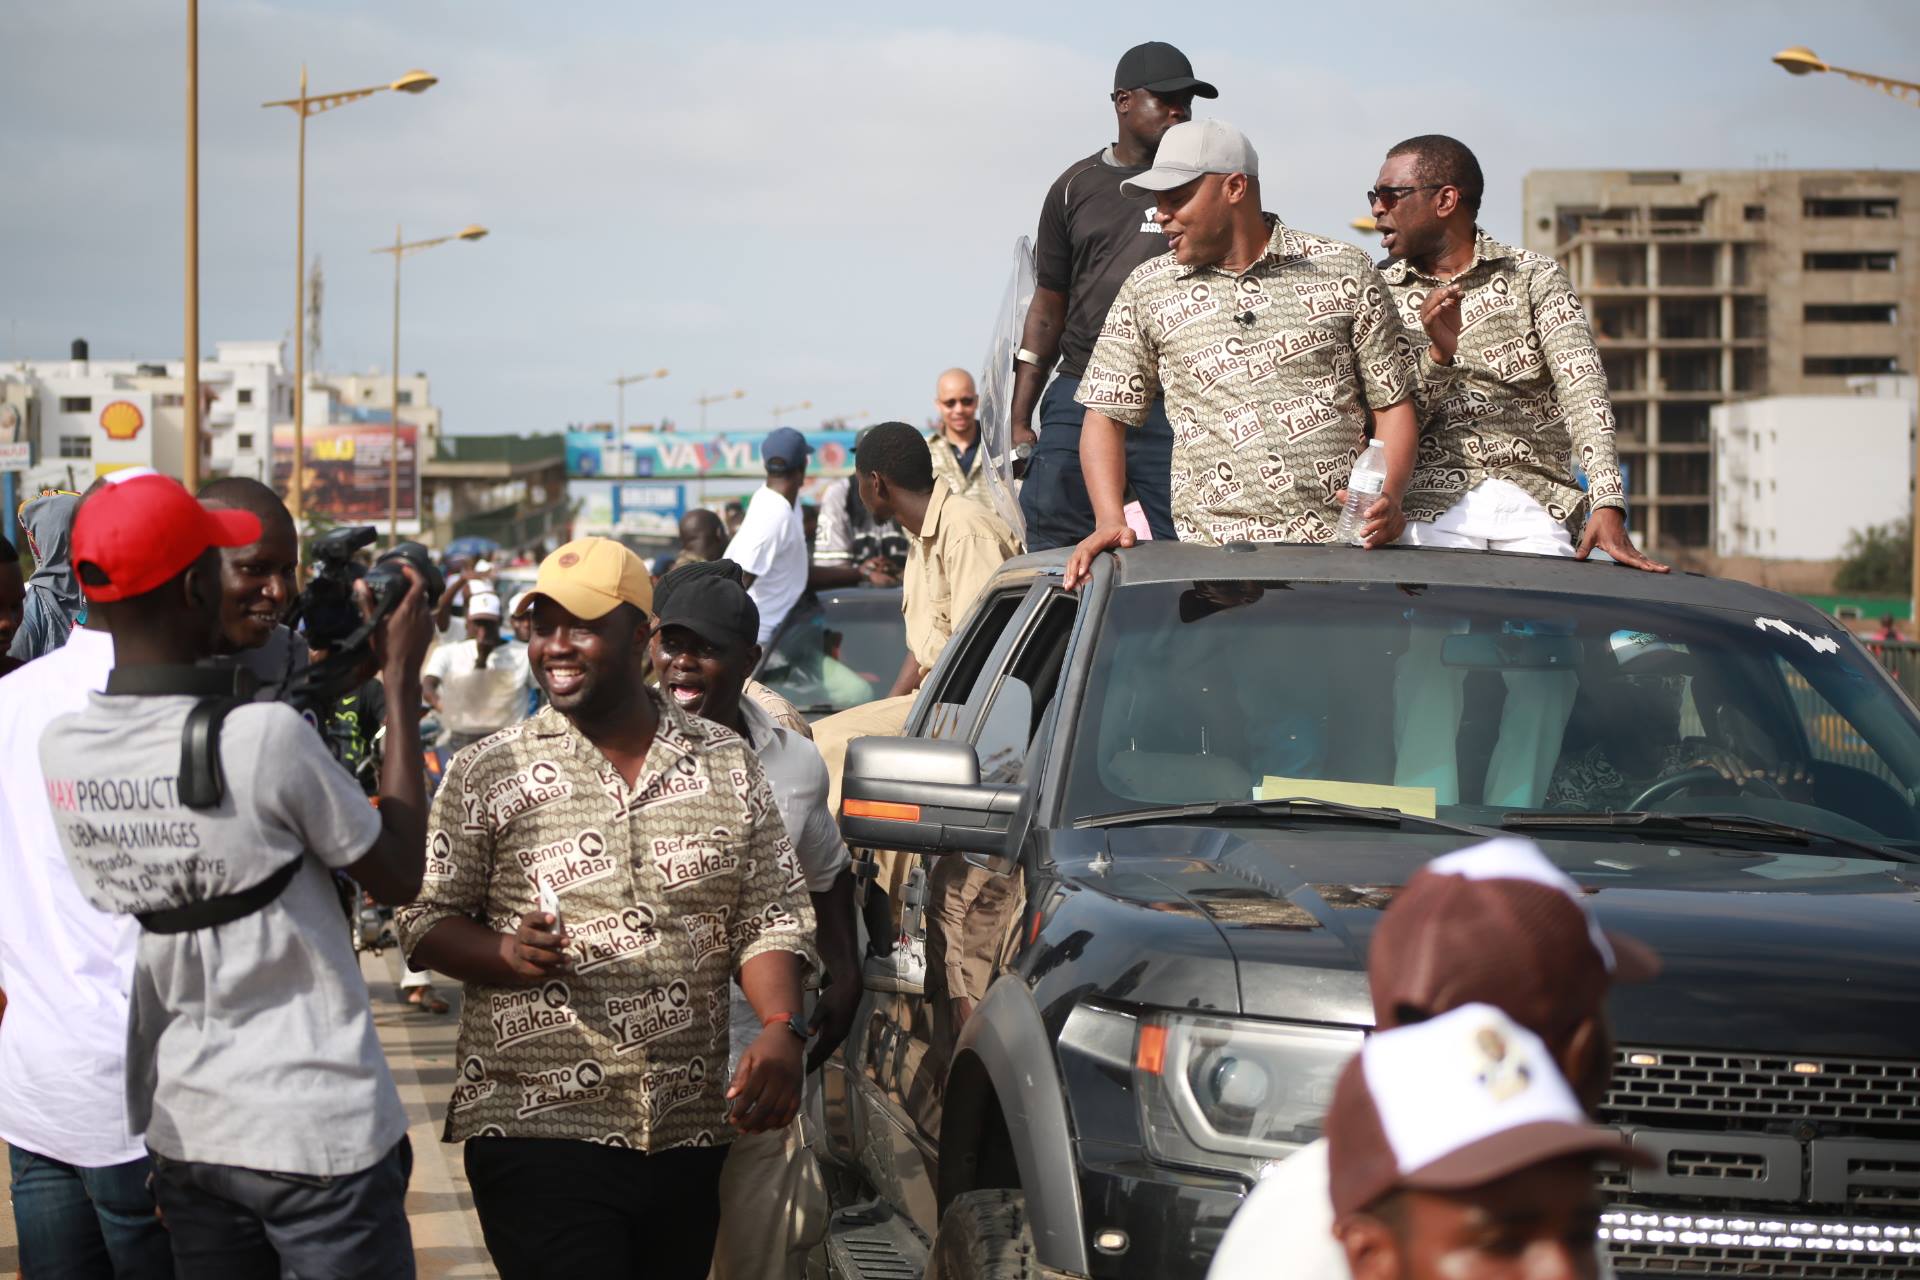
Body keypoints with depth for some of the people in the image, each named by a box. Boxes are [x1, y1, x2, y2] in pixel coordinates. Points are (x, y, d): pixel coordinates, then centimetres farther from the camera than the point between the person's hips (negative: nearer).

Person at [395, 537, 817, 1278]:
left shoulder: (728, 767, 9)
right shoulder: (489, 773, 4)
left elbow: (770, 919, 8)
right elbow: (423, 919, 4)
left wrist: (781, 1031, -10)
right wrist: (505, 955, -17)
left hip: (690, 1136, 3)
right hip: (534, 1133, -3)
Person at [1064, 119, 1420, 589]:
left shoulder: (1345, 271, 9)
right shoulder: (1147, 291, 14)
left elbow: (1393, 402, 10)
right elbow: (1105, 416, 14)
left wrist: (1388, 497, -8)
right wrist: (1110, 522, -3)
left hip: (1346, 548, -1)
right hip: (1218, 552, 1)